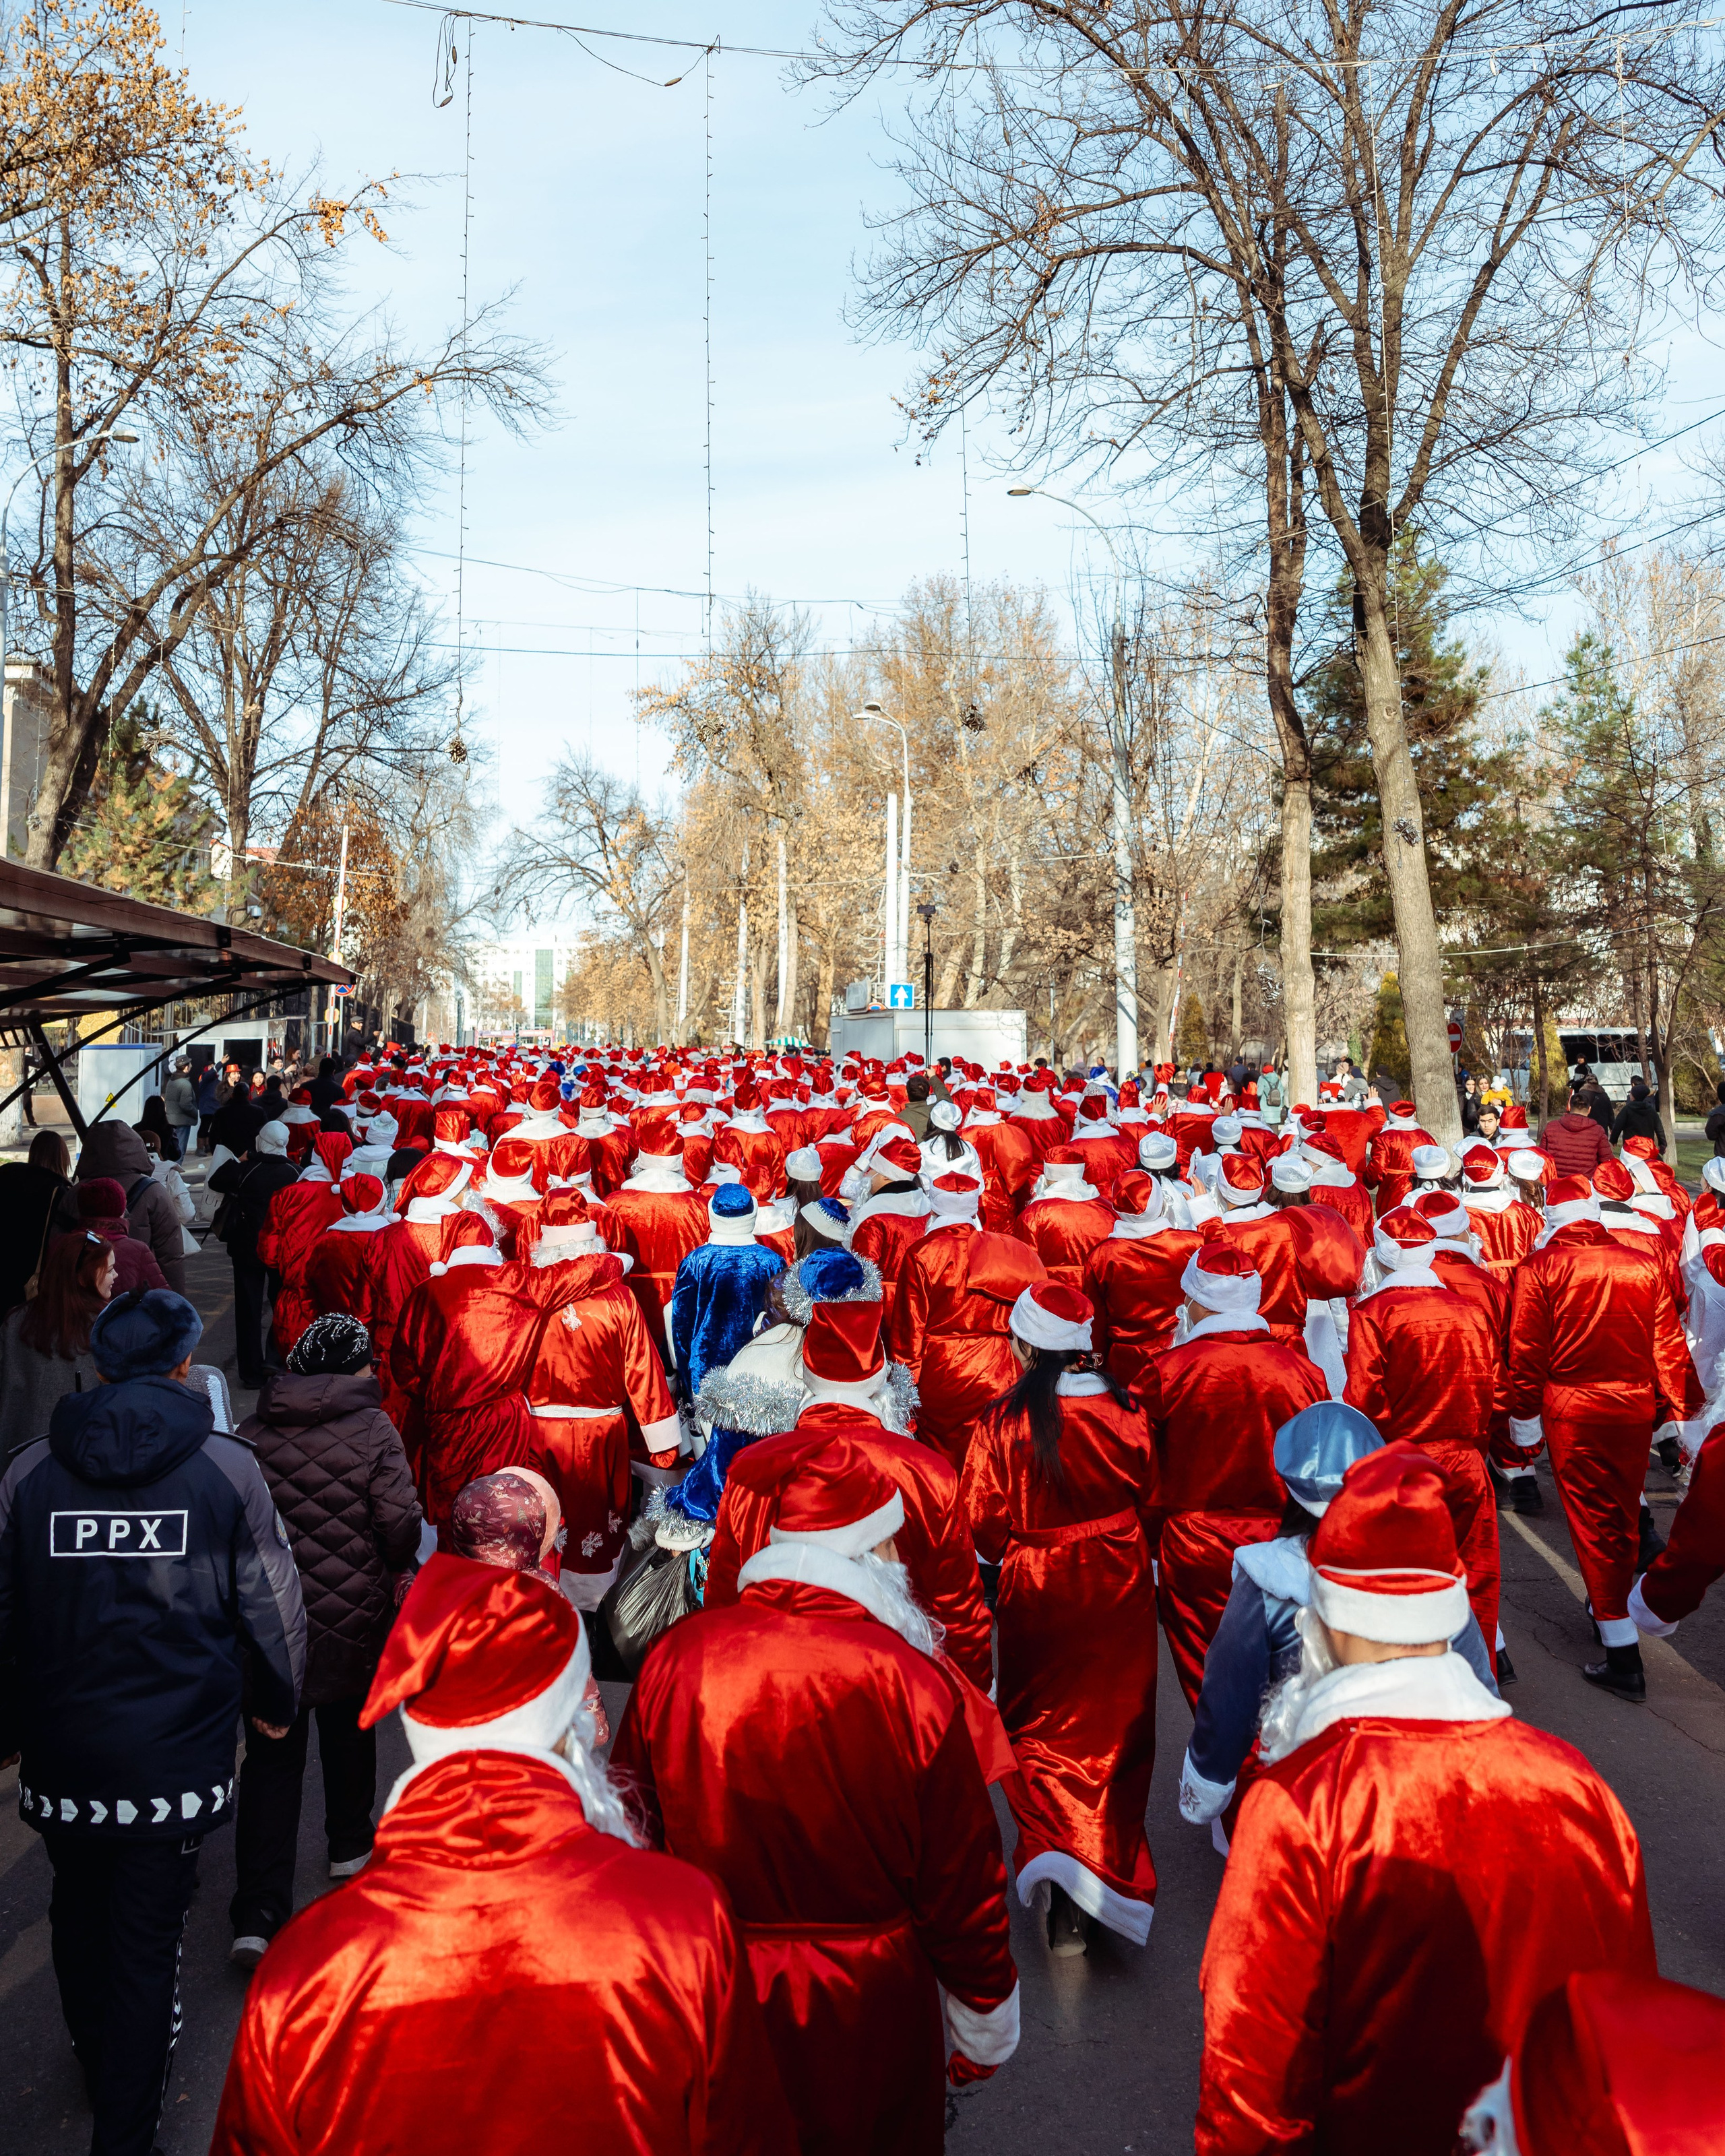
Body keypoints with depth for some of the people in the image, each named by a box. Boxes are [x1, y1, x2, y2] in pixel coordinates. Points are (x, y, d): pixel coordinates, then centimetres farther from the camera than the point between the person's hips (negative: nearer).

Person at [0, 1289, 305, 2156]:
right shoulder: (228, 1467, -11)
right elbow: (271, 1604, -4)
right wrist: (275, 1702, 13)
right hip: (176, 1757, -3)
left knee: (78, 1914, 26)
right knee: (146, 1940, 9)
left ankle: (98, 2061, 49)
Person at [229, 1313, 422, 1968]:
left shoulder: (250, 1433, -4)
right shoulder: (374, 1430, -13)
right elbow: (401, 1521, -16)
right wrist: (395, 1570, 5)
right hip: (355, 1614, -1)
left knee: (272, 1755, 7)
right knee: (349, 1730, 23)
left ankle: (259, 1912, 0)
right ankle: (349, 1844, 42)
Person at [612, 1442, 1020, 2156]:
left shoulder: (676, 1657, -17)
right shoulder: (912, 1687, -25)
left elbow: (632, 1829, -3)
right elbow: (962, 1885, -14)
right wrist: (987, 2034, 4)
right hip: (867, 2012, -2)